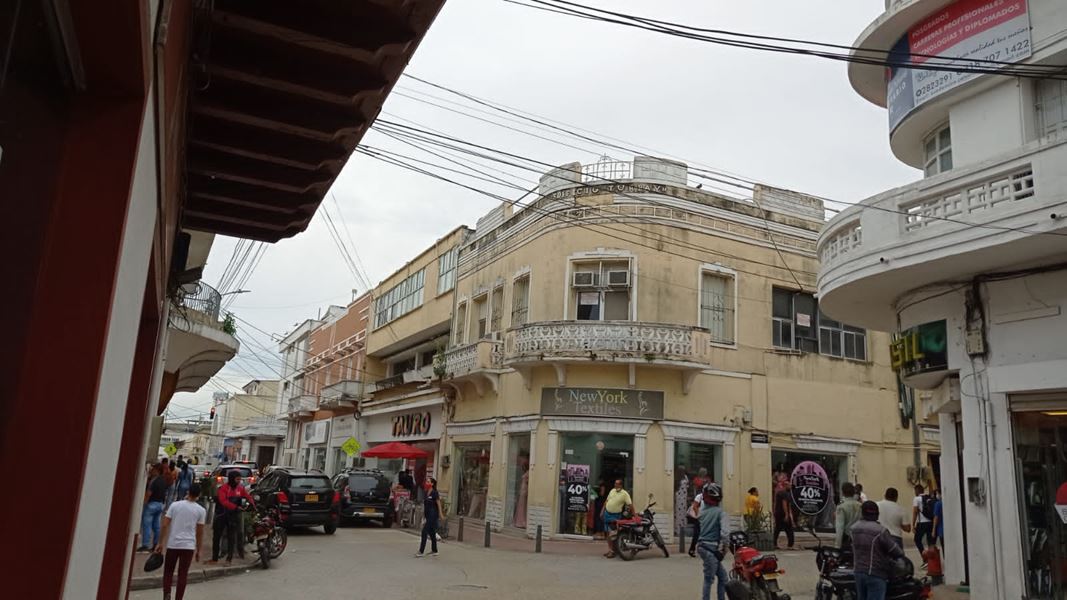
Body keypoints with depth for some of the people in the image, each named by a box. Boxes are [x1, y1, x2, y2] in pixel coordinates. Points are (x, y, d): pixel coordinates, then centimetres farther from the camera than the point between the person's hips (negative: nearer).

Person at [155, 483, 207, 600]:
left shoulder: (175, 505, 1)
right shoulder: (201, 510, 0)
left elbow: (165, 525, -2)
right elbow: (199, 532, 3)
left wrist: (160, 543, 6)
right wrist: (198, 551, 11)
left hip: (172, 544, 0)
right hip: (188, 546, 0)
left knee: (168, 572, 13)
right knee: (182, 575, 7)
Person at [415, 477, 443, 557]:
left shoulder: (434, 493, -12)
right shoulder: (426, 493, 10)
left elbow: (439, 504, -10)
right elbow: (424, 505, 15)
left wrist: (440, 515, -11)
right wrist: (423, 517, 16)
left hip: (433, 515, -8)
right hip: (428, 515, 8)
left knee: (424, 532, -11)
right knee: (432, 533, 13)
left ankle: (421, 552, -8)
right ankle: (434, 551, 21)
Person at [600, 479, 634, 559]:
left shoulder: (625, 494, -12)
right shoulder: (612, 490, 8)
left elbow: (630, 505, -17)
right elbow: (606, 501, 16)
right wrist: (602, 511, 15)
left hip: (615, 516, -7)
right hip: (607, 513, 7)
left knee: (612, 534, -8)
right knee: (607, 533, 13)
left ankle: (612, 551, -1)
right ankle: (609, 549, 24)